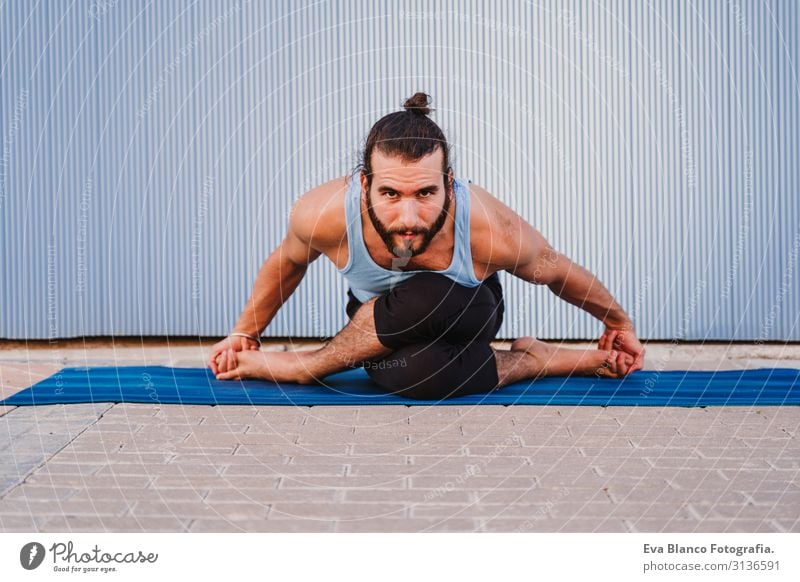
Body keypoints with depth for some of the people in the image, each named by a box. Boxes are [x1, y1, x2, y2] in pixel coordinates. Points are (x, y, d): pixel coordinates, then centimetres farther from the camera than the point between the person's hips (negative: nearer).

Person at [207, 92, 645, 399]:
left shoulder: (492, 232, -36)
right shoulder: (322, 215, -33)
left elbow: (558, 272, -13)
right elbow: (287, 262, -7)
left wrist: (620, 324, 6)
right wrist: (244, 333, 7)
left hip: (468, 313, -1)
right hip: (378, 322, 2)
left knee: (420, 301, -38)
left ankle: (307, 365, -10)